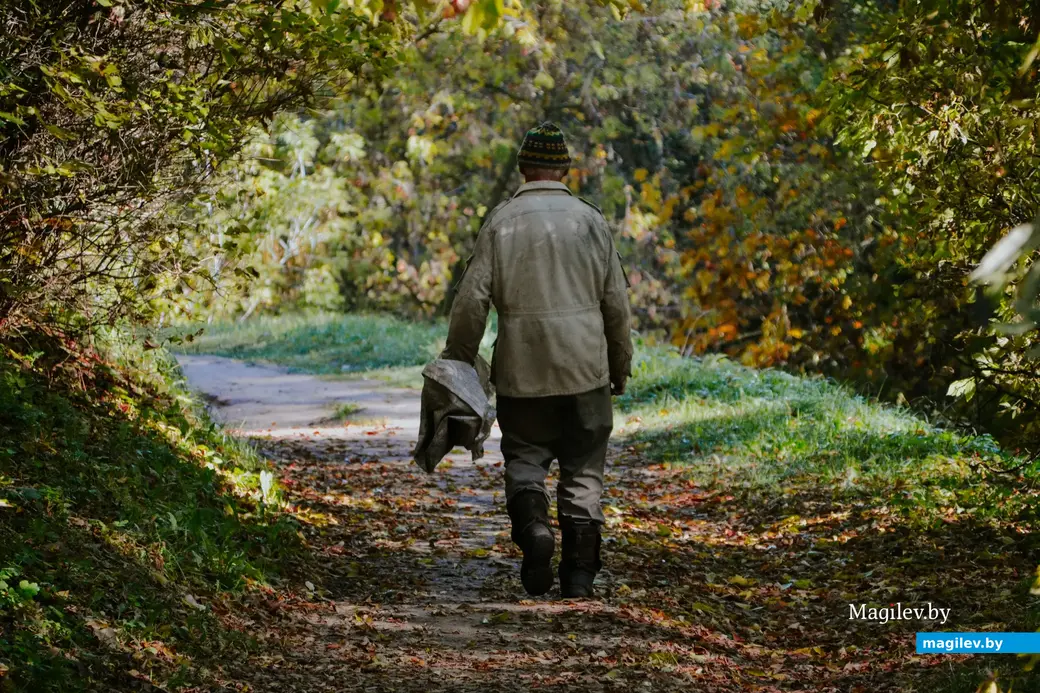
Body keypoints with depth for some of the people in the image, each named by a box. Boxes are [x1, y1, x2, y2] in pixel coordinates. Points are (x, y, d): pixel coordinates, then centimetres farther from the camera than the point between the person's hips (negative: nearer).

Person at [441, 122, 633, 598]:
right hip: (584, 366, 1)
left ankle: (532, 523, -15)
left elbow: (473, 297, -5)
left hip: (522, 368, -1)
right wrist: (621, 364, 16)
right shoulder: (590, 221, 1)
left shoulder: (501, 222, -2)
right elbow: (616, 301, 5)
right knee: (583, 469, 8)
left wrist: (458, 359, 6)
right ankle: (579, 569, 6)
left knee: (524, 457, 13)